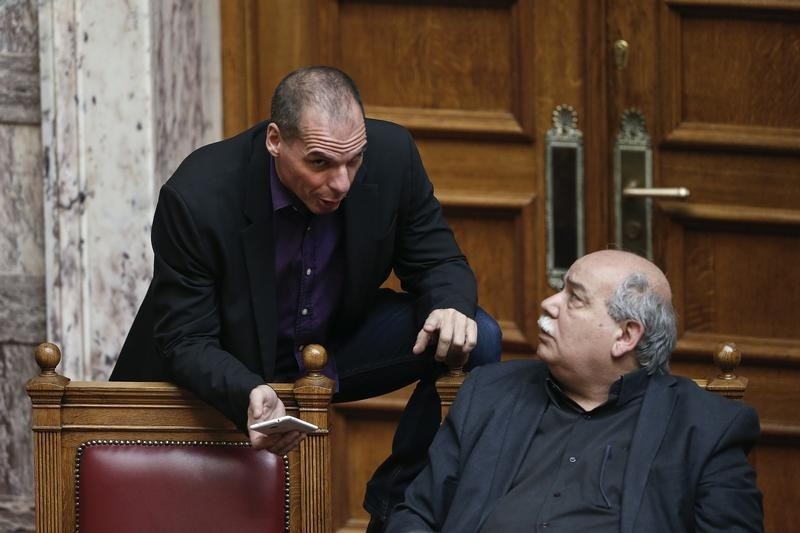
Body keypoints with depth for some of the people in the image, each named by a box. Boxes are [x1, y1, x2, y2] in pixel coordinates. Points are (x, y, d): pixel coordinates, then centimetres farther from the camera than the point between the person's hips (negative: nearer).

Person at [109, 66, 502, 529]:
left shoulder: (391, 155, -20)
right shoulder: (196, 198, -30)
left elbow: (438, 262, -6)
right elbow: (186, 342, -23)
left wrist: (451, 307, -32)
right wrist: (250, 395, -45)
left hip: (340, 343, 3)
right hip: (231, 372, -3)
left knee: (475, 341, -18)